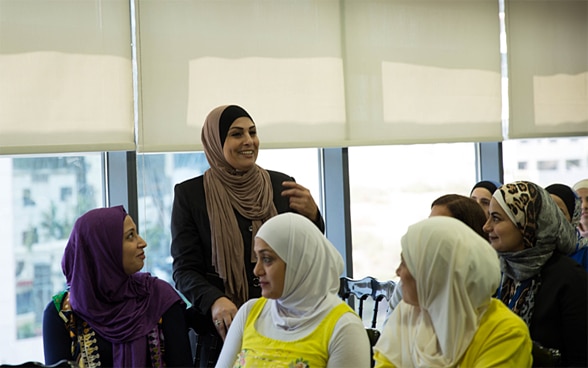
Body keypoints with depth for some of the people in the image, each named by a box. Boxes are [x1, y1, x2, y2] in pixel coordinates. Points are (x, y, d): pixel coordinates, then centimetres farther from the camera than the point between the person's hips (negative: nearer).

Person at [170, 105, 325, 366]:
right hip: (222, 329, -1)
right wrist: (214, 301, -24)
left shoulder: (281, 186, 2)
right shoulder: (190, 194, -3)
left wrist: (312, 216, -13)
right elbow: (184, 269, -5)